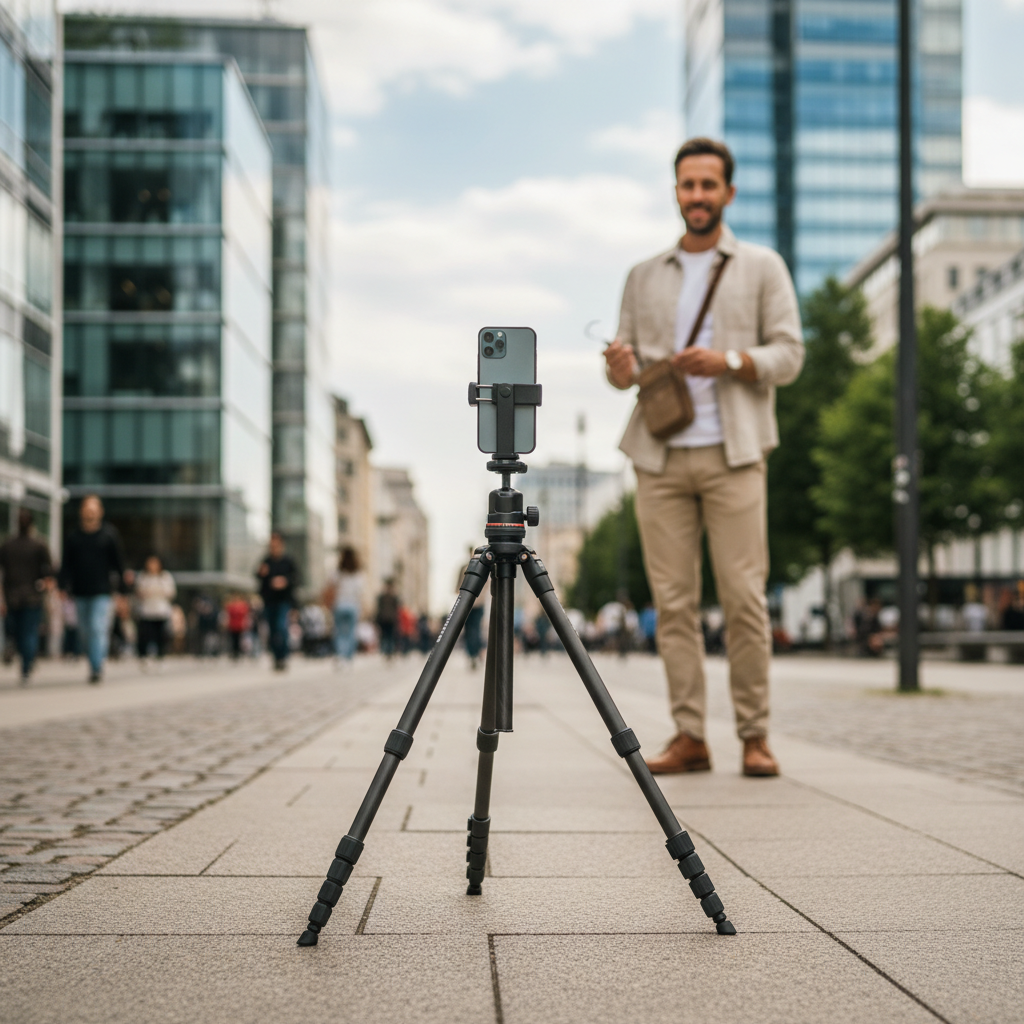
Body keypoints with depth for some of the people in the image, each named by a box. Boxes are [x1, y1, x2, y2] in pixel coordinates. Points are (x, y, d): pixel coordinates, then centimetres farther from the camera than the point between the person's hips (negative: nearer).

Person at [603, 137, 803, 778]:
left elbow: (789, 355, 3)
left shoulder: (762, 267, 11)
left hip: (731, 454, -3)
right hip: (659, 457, 3)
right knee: (673, 599, 0)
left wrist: (729, 362, -15)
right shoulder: (645, 277, 19)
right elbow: (628, 358, 16)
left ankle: (755, 736, 0)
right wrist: (622, 368, -9)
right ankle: (690, 736, 4)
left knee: (744, 596, -8)